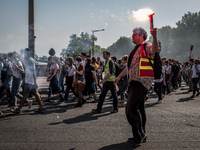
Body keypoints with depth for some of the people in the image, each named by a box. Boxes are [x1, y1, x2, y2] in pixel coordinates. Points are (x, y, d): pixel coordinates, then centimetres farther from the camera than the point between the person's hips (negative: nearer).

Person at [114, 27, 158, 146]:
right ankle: (141, 135, 25)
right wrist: (119, 77, 35)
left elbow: (154, 49, -32)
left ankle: (139, 135, 0)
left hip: (142, 82, -10)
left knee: (131, 109, -13)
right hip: (134, 82, 10)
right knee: (138, 109, 14)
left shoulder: (146, 47, -7)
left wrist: (154, 37, -50)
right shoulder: (136, 50, 22)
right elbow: (129, 66, 30)